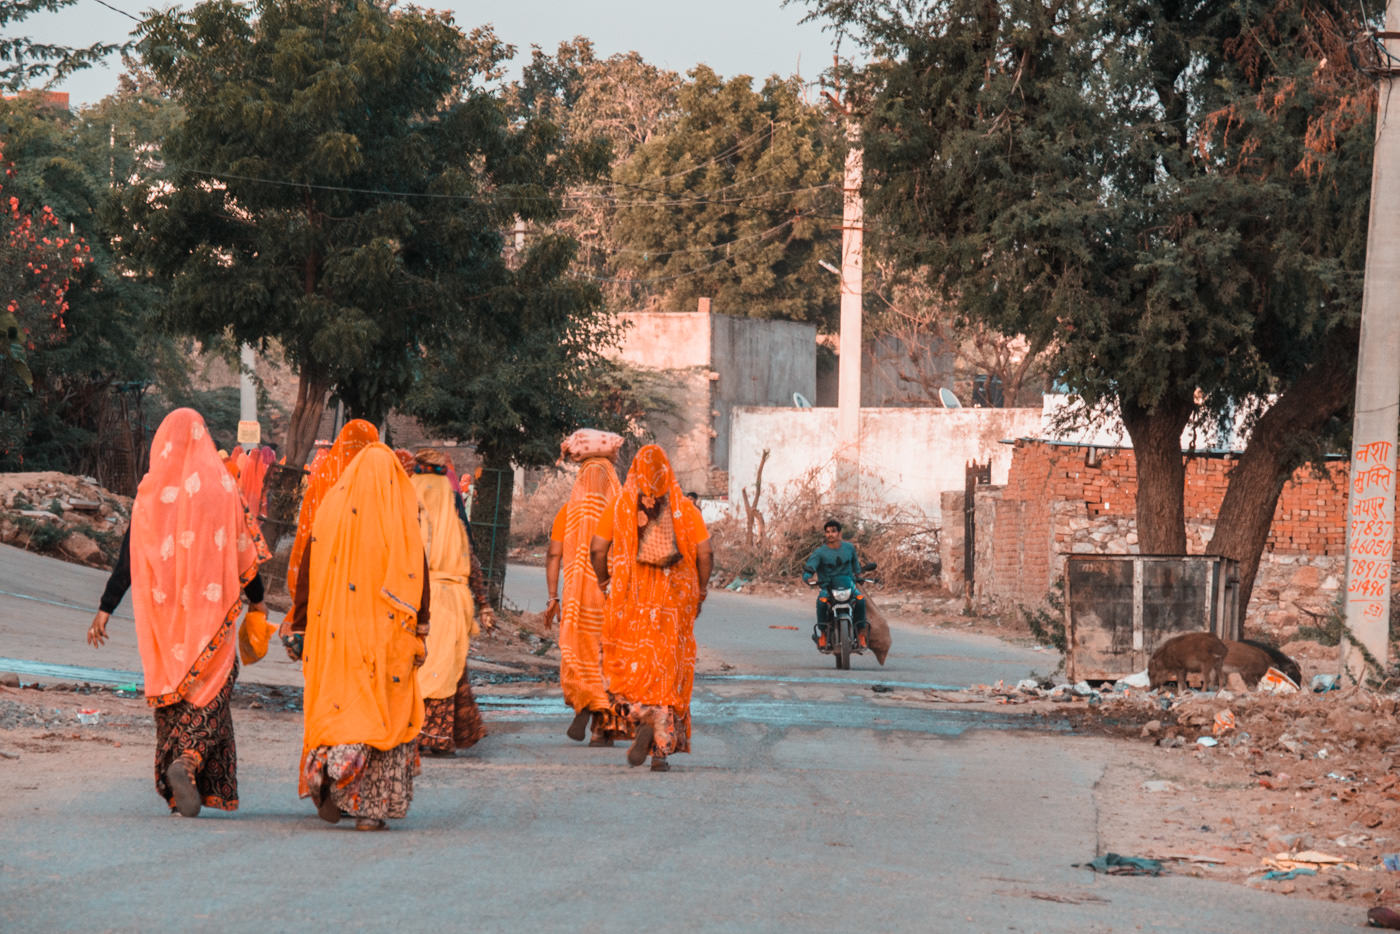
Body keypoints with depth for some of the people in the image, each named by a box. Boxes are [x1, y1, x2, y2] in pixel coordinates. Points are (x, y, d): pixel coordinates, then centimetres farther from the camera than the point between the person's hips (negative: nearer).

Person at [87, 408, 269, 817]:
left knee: (170, 686, 12)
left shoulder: (151, 490, -2)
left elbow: (130, 556, -4)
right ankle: (188, 761, -22)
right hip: (211, 606, -2)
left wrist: (105, 609, 1)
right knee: (209, 689, 3)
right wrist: (256, 596, 16)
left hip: (164, 607, 2)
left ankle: (177, 787, 10)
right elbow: (243, 548, 0)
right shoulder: (221, 485, -4)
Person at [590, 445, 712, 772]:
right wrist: (701, 592, 9)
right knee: (668, 670, 7)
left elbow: (597, 549, -4)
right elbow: (705, 554, -3)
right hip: (674, 601, 1)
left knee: (627, 666, 11)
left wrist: (604, 582, 12)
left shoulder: (619, 506, 0)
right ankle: (661, 750, 2)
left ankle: (646, 721, -17)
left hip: (631, 600, -1)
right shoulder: (686, 509, 1)